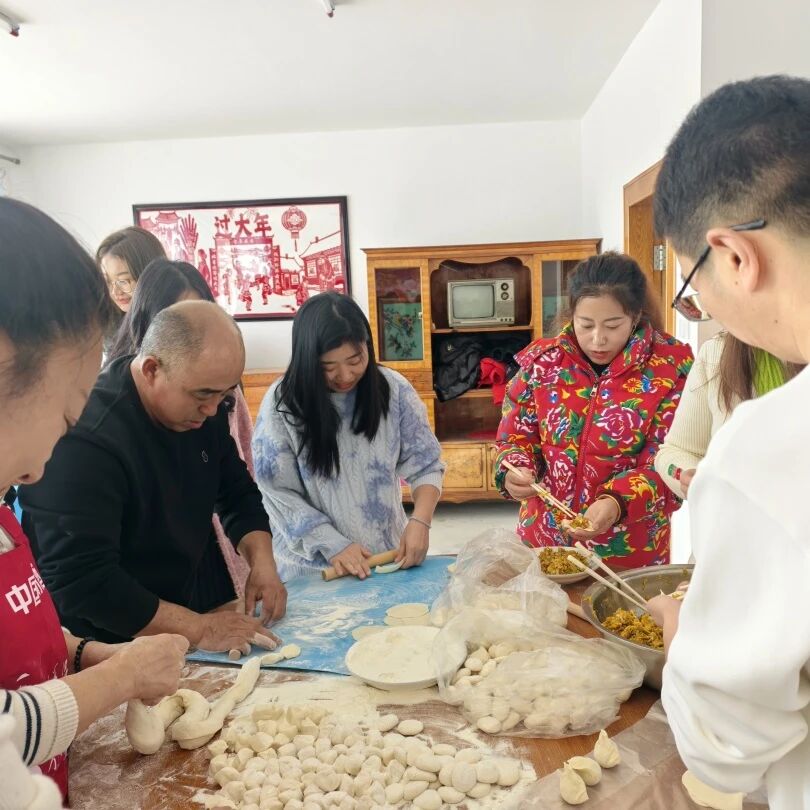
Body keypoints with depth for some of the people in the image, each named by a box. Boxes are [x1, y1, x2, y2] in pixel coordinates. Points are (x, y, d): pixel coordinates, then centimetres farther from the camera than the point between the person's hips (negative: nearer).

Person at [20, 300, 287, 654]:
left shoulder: (201, 406, -3)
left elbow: (237, 493, 7)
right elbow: (81, 581, -25)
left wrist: (261, 561, -8)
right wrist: (197, 630, -23)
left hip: (207, 605, 5)